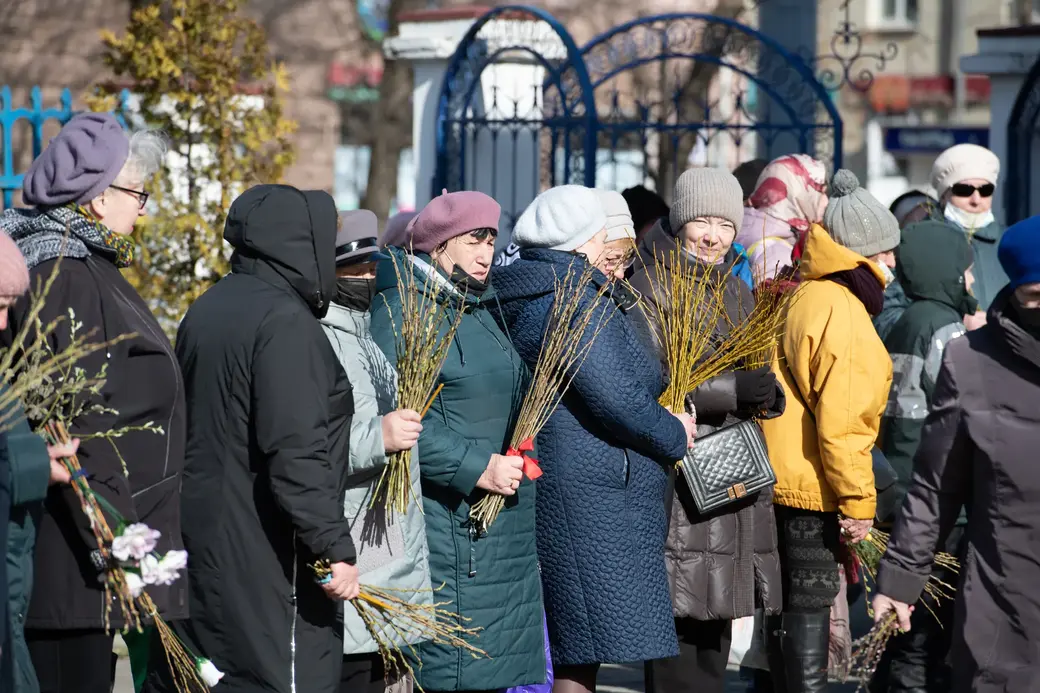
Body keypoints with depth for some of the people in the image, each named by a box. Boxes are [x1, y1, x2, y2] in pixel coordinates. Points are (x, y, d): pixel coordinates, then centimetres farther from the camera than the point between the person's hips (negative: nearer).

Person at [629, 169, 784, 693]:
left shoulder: (736, 291, 19)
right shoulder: (652, 287, -5)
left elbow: (758, 380, 21)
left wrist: (766, 394, -2)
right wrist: (733, 391, -22)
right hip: (677, 482, -8)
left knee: (713, 629, 12)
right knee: (683, 625, -11)